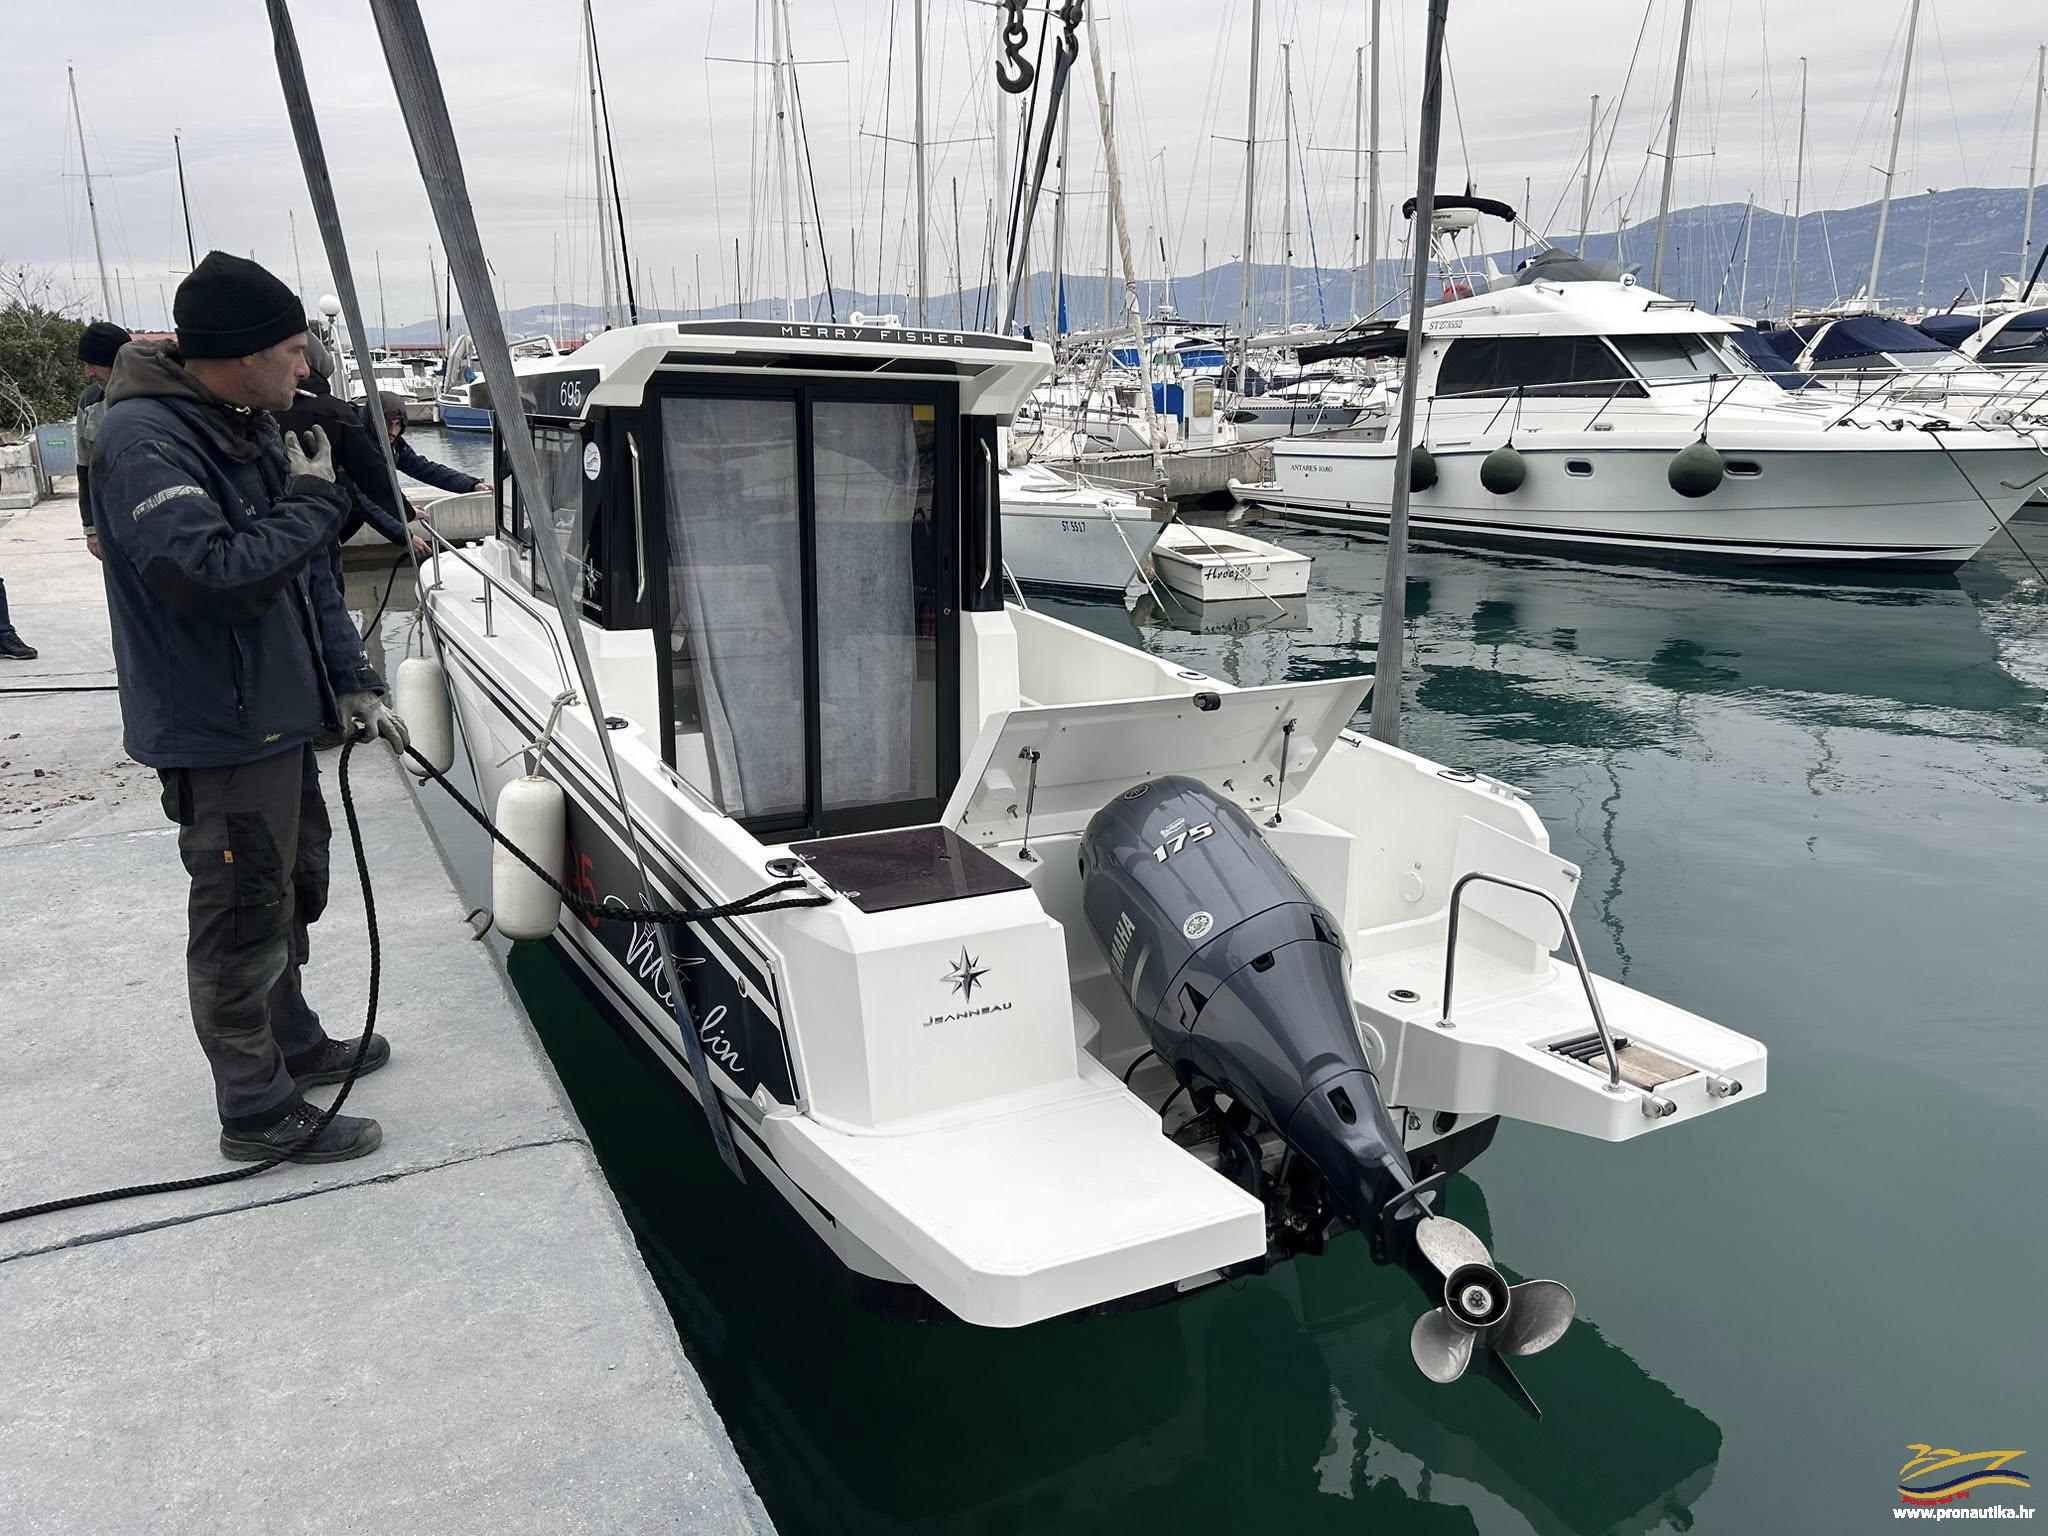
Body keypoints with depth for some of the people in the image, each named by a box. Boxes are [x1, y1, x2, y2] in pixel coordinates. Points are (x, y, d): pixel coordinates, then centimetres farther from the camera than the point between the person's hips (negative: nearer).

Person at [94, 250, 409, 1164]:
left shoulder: (249, 429, 9)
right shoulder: (145, 440, -20)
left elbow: (305, 573, 13)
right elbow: (217, 576, -31)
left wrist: (352, 683, 7)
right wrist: (312, 498, -18)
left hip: (279, 717, 10)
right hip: (217, 732, -9)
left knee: (290, 891, 23)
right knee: (242, 921, 2)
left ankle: (294, 1044, 42)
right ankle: (258, 1114, 17)